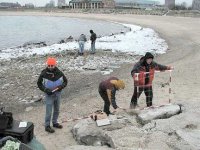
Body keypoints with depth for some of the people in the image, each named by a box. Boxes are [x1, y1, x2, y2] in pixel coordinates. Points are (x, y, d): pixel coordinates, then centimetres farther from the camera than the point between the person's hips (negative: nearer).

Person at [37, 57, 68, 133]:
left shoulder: (59, 73, -7)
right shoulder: (44, 74, -14)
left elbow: (65, 81, 5)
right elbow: (39, 84, -3)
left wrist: (61, 86, -16)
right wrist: (46, 90, -18)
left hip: (57, 94, 4)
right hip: (49, 95, -4)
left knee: (57, 110, 17)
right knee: (49, 112, 0)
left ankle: (55, 122, 36)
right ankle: (47, 126, 14)